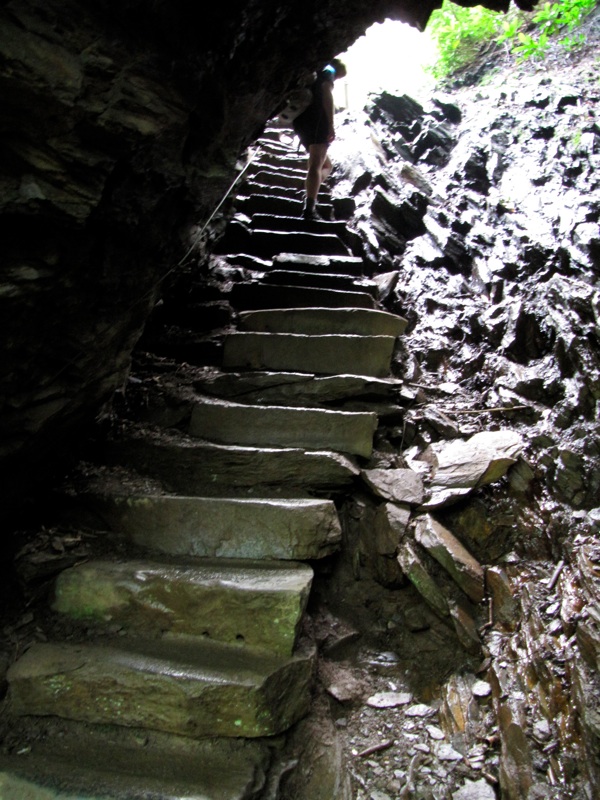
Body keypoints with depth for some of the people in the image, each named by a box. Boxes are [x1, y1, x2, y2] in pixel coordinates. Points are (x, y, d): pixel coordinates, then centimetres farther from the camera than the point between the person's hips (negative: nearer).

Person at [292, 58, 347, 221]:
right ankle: (309, 208, -31)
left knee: (327, 165, 15)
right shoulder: (328, 70, 9)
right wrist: (331, 124, -17)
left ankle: (310, 197, -7)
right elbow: (327, 94, -9)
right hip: (316, 121, -8)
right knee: (316, 165, -17)